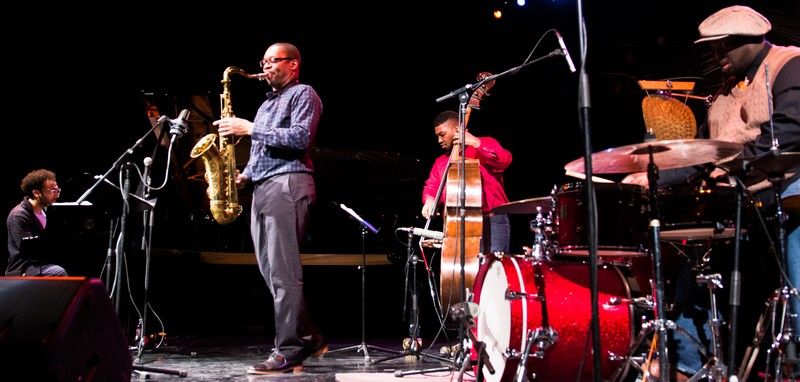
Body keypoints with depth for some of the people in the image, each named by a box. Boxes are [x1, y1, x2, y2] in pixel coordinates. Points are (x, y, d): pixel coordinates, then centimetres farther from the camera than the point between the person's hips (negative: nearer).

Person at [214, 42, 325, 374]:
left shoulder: (303, 94, 2)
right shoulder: (267, 103, 28)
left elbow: (301, 137, -14)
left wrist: (250, 129, -13)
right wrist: (244, 175, 10)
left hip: (287, 185, -9)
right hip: (261, 189, 9)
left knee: (283, 273, -12)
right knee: (271, 271, 7)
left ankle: (288, 352, -9)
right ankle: (308, 337, 16)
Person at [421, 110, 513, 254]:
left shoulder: (485, 145, 4)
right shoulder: (441, 162, 21)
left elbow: (505, 160, -14)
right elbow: (431, 187, 12)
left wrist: (475, 142, -18)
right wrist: (430, 199, -10)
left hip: (492, 221, -4)